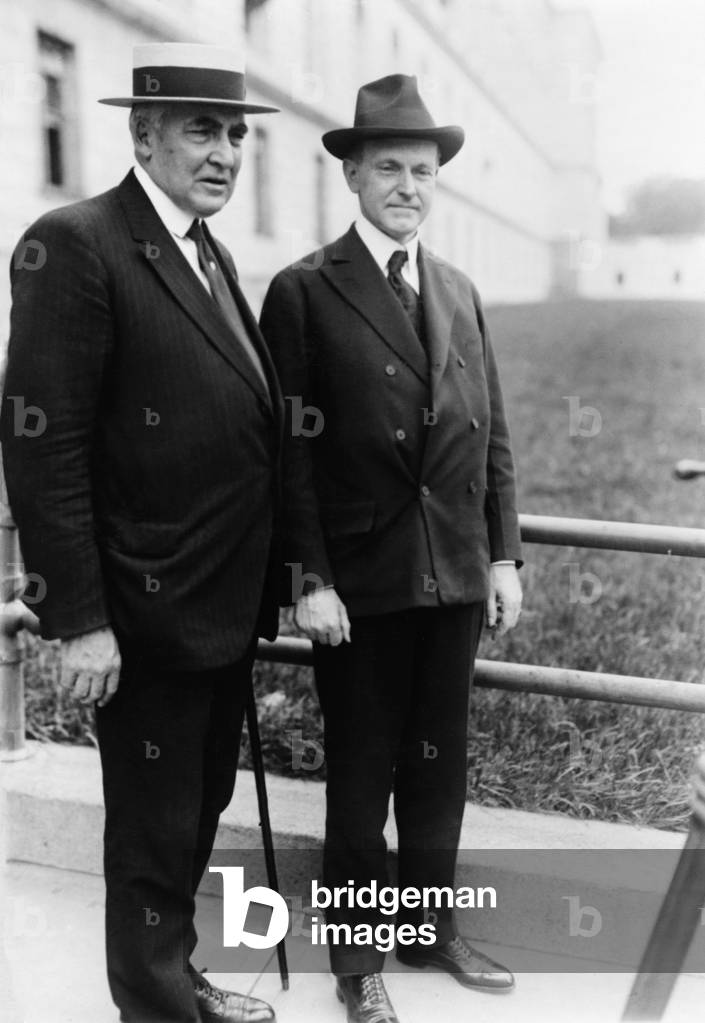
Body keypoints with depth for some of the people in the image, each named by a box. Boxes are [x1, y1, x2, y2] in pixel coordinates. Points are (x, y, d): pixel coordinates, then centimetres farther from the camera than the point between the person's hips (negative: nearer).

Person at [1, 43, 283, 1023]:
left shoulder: (212, 254, 12)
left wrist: (264, 586, 11)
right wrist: (79, 621, -20)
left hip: (227, 610, 8)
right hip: (147, 618, -8)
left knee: (200, 813, 21)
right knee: (154, 834, 9)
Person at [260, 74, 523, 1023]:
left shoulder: (460, 292, 11)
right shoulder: (305, 291, -6)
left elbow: (493, 437, 11)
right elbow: (291, 449, -10)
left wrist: (504, 556, 6)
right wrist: (311, 579, -13)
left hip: (456, 577, 5)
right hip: (360, 581, -4)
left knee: (439, 765, 15)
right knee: (361, 775, 9)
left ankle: (431, 923, 34)